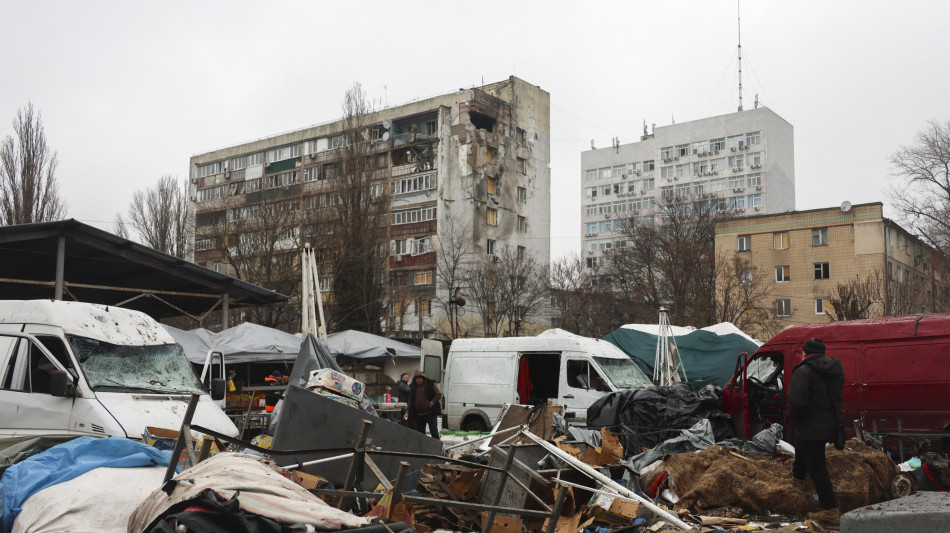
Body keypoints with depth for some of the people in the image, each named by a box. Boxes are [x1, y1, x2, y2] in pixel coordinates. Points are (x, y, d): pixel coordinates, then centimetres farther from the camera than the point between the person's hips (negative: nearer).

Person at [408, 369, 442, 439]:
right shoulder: (413, 388, 12)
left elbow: (439, 394, -5)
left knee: (434, 431, -10)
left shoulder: (431, 384, -1)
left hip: (430, 413, -5)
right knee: (420, 432, 8)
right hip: (419, 415, 5)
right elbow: (410, 402, 18)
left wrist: (432, 403, -15)